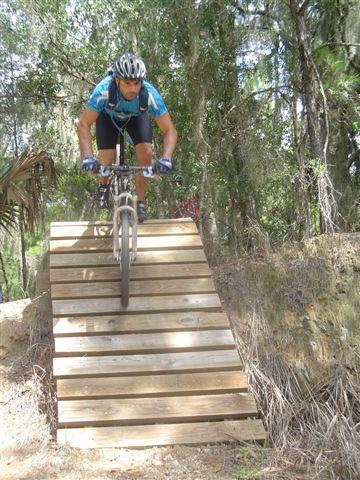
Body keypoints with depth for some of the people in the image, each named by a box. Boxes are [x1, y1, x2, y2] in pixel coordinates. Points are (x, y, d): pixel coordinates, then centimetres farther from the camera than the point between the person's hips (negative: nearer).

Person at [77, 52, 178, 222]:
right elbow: (83, 125, -35)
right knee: (107, 159, -16)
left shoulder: (150, 95, -38)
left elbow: (170, 130, -33)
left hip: (136, 116, 1)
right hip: (108, 115, -1)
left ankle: (140, 202, -3)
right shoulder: (104, 90, -41)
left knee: (146, 152, -21)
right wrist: (87, 156, -49)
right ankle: (103, 185, 21)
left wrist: (166, 158, -50)